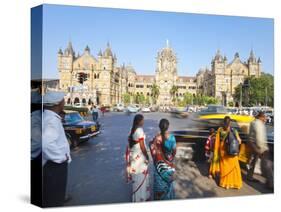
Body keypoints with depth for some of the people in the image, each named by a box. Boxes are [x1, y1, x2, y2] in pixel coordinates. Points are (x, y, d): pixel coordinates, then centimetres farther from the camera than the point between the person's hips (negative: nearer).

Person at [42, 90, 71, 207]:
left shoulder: (46, 116, 5)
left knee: (48, 198, 26)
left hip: (51, 164, 9)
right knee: (54, 200, 8)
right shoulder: (52, 120, -24)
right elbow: (46, 143, -39)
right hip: (54, 165, -9)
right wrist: (61, 157, -24)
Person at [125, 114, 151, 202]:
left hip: (133, 155, 8)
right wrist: (147, 156, -8)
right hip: (139, 156, -8)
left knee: (137, 178, 21)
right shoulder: (139, 130, -22)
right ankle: (140, 198, 20)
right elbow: (142, 146, -20)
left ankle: (137, 197, 37)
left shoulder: (132, 130, 3)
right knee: (141, 177, 6)